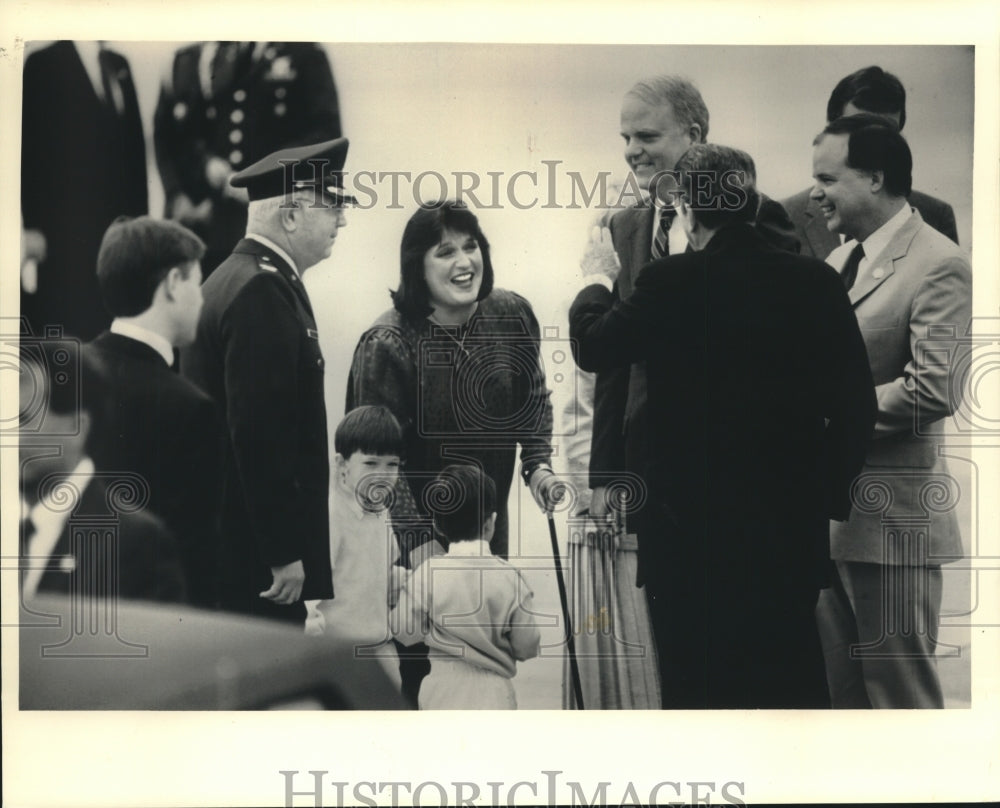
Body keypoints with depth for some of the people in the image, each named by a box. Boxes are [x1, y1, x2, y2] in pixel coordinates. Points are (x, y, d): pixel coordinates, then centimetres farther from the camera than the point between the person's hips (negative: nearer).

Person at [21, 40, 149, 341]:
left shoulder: (118, 66, 14)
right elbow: (31, 149, -6)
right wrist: (33, 227, -11)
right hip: (64, 228, -5)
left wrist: (139, 215, 7)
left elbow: (135, 147, 13)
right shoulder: (42, 65, -2)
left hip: (119, 221, 5)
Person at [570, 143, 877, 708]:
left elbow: (592, 348, 4)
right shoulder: (817, 282, -4)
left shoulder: (670, 284, -12)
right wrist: (828, 494, 11)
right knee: (794, 681, 15)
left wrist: (596, 282, 23)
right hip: (793, 528, 3)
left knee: (699, 685, 9)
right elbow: (857, 403, -2)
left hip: (693, 527, -3)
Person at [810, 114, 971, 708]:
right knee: (839, 693, 15)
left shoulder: (939, 265, -13)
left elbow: (935, 390, -23)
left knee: (902, 695, 2)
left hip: (890, 520, -8)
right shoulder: (840, 260, 15)